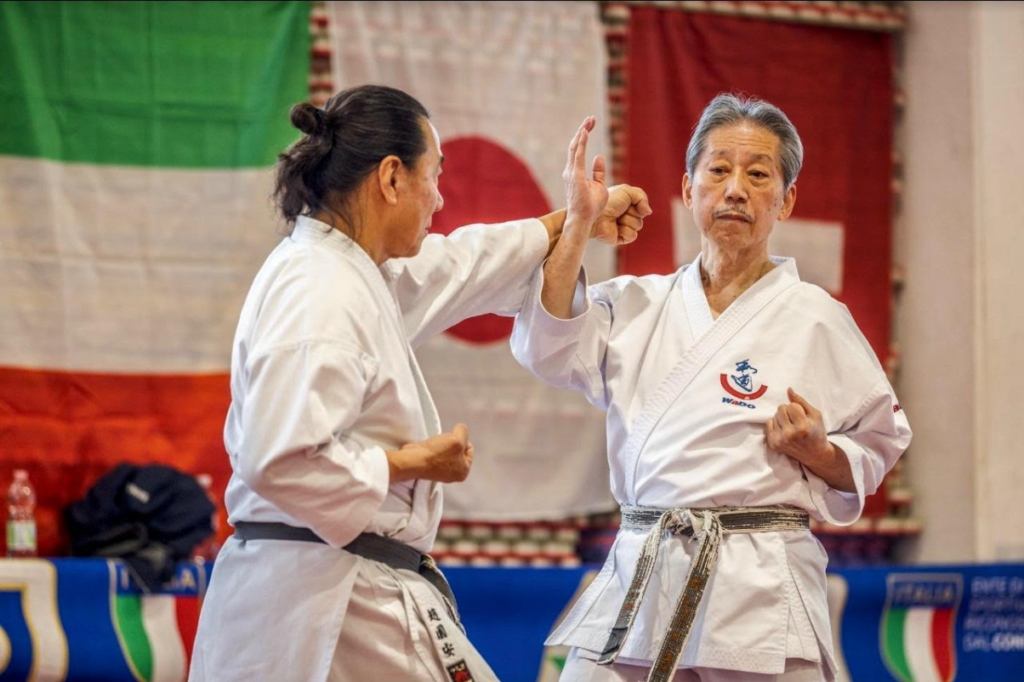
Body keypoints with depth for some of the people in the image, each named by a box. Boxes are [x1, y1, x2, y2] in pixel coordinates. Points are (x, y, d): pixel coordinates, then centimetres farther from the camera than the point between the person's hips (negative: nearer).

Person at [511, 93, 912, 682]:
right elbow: (548, 347, -4)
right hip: (637, 584, 3)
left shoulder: (815, 319, 3)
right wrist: (579, 224, -9)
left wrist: (814, 449, -12)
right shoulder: (640, 304, 13)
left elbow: (876, 450, 9)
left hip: (759, 597, -3)